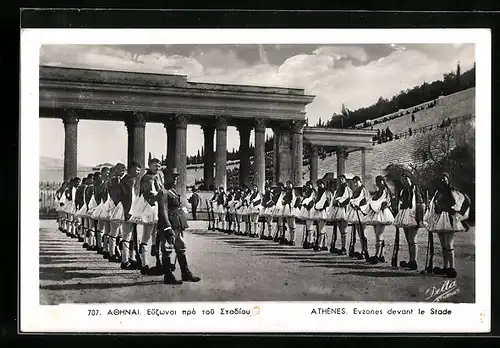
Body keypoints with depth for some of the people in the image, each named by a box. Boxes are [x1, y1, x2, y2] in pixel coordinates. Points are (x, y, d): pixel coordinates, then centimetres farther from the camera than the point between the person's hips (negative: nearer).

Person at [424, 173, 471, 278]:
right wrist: (429, 218, 17)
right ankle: (445, 267, 14)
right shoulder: (438, 192, 15)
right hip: (438, 220, 7)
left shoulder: (452, 191, -4)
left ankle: (452, 268, -12)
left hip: (449, 219, -7)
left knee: (448, 245, -13)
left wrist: (458, 212, -8)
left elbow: (466, 200, -7)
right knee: (443, 246, 10)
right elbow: (432, 205, 27)